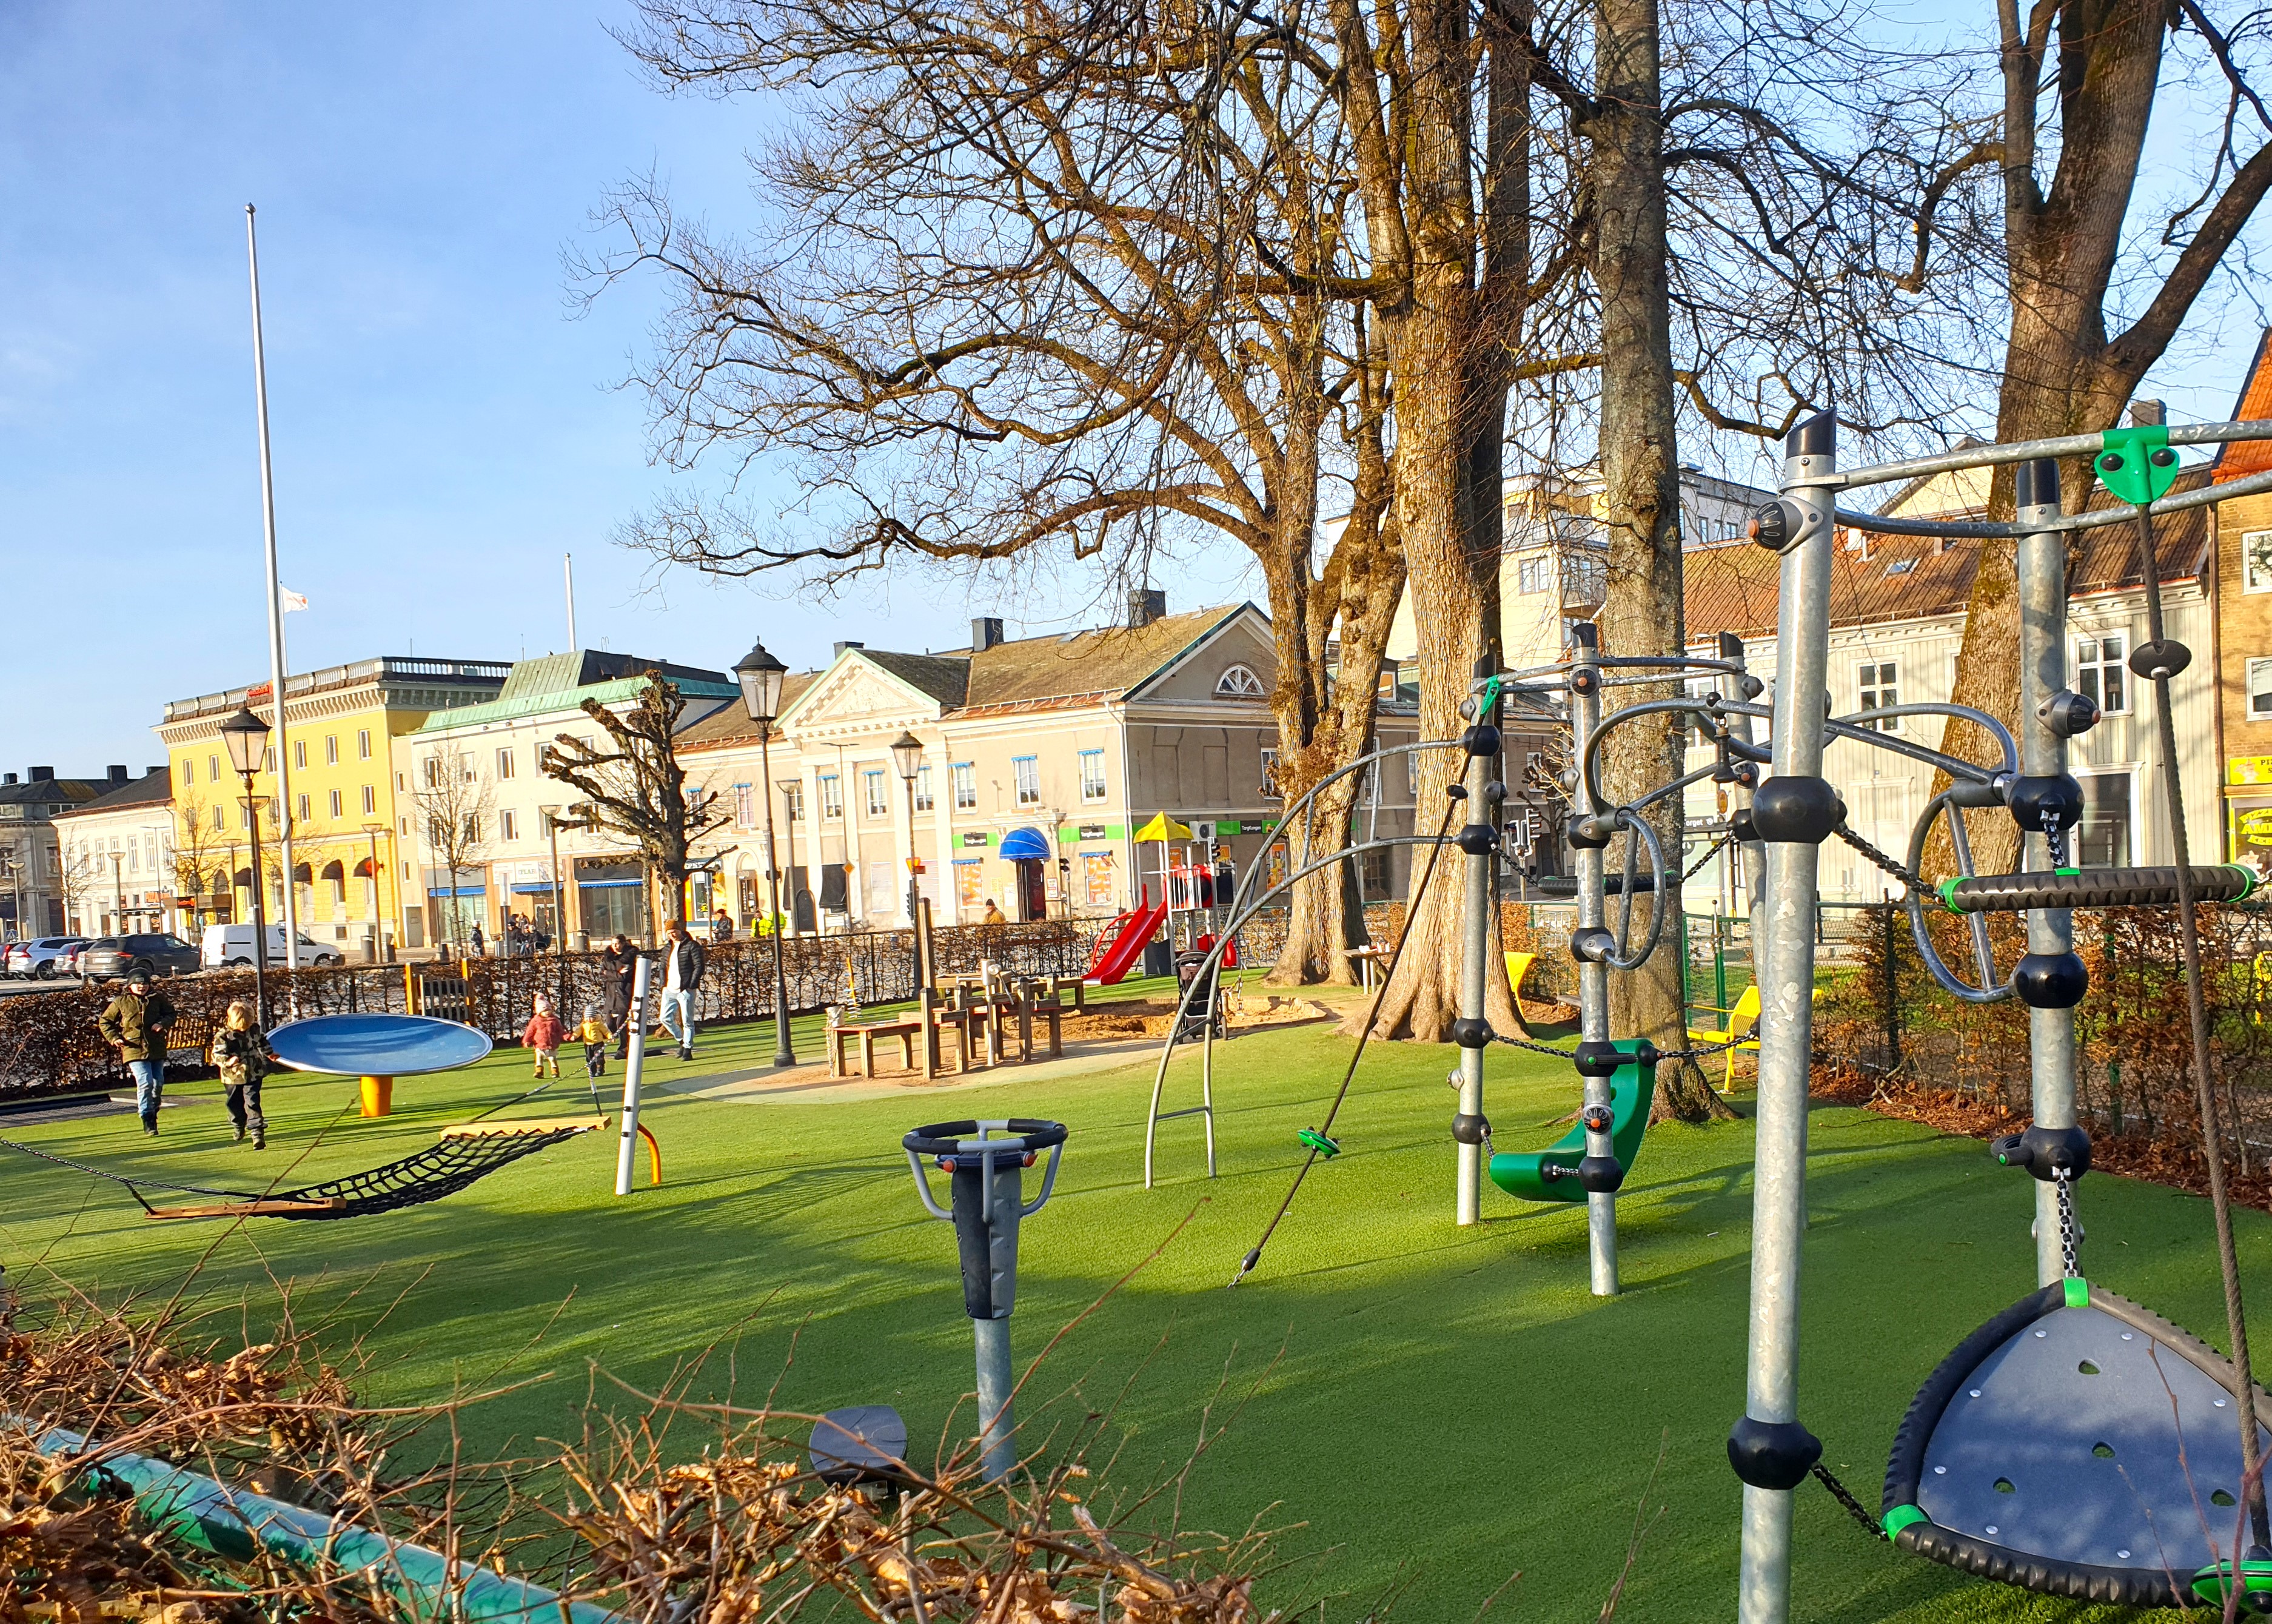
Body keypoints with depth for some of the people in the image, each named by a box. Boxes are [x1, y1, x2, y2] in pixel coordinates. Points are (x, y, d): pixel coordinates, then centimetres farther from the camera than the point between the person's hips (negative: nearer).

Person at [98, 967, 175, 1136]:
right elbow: (105, 1021, 12)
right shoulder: (121, 1002, 2)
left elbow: (171, 1014, 13)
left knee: (158, 1084, 9)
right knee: (145, 1083, -14)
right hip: (134, 1050, -3)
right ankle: (147, 1120, -7)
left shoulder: (158, 999, 5)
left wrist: (162, 1023, -9)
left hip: (157, 1049, 3)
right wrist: (114, 1038, -3)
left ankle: (152, 1114, 32)